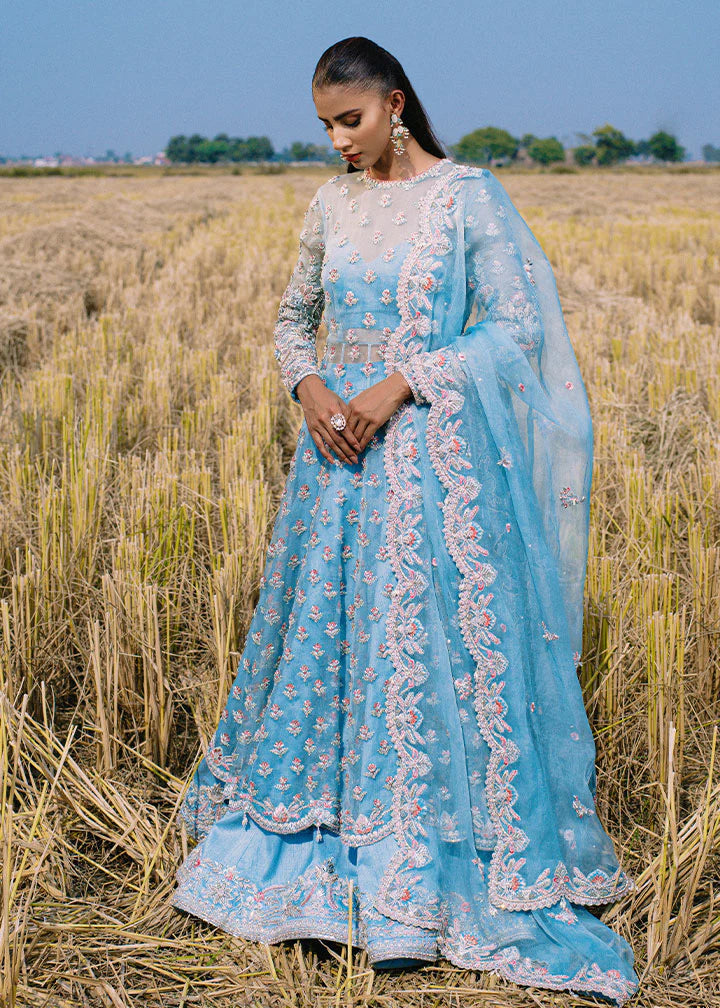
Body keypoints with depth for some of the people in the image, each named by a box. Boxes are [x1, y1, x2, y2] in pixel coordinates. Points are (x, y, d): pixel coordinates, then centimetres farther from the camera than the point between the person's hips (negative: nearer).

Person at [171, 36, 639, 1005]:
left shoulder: (466, 193, -6)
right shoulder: (332, 203, 9)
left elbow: (516, 327, -9)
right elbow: (294, 316, 17)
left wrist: (400, 383, -17)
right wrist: (309, 385, -5)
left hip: (435, 452, -5)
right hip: (341, 449, 5)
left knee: (434, 645, -2)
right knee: (327, 632, 10)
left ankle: (437, 871, 12)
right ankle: (322, 841, 27)